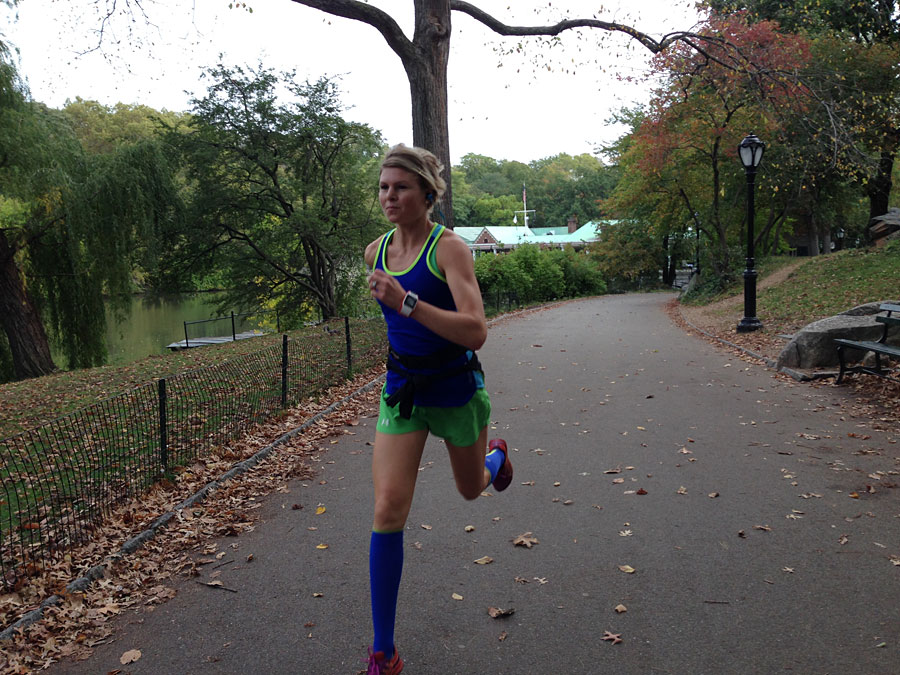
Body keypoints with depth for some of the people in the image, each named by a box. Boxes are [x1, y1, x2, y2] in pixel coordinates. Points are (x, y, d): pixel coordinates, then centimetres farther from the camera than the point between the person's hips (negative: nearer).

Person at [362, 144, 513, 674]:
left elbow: (476, 332, -30)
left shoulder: (449, 247, -18)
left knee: (472, 489, 21)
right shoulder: (376, 251, 0)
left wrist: (406, 303, -38)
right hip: (402, 389, 4)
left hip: (455, 389, -3)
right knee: (389, 509, -9)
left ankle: (496, 453, 61)